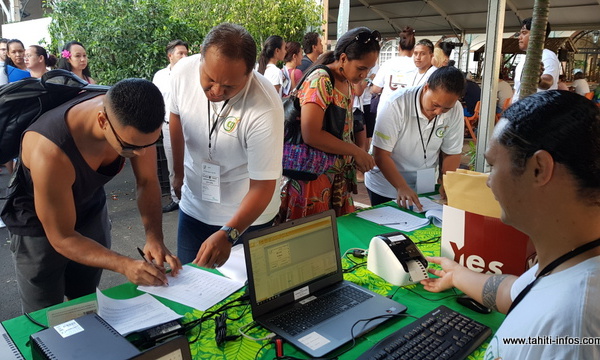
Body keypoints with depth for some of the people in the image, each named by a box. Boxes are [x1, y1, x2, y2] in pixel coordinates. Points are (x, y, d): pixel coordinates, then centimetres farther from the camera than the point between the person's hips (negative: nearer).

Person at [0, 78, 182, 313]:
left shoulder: (134, 122, -26)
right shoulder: (49, 152, -39)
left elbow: (147, 181, -12)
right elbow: (62, 237, -28)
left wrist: (154, 238, -25)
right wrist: (124, 265, -37)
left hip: (92, 212, 4)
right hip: (40, 226, -4)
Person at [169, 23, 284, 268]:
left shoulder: (265, 108, -30)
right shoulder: (183, 71, -17)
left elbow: (262, 186, -24)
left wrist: (227, 234, -36)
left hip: (248, 215, -3)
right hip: (193, 205, 4)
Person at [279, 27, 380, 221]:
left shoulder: (347, 83, 11)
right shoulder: (320, 81, -16)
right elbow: (311, 135, -26)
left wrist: (358, 155, 2)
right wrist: (356, 151, -18)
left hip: (338, 179, 8)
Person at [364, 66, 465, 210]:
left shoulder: (455, 110, -12)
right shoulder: (396, 105, -24)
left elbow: (452, 154, -2)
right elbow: (381, 154, -24)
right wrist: (401, 187, -34)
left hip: (425, 187, 4)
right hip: (385, 186, -3)